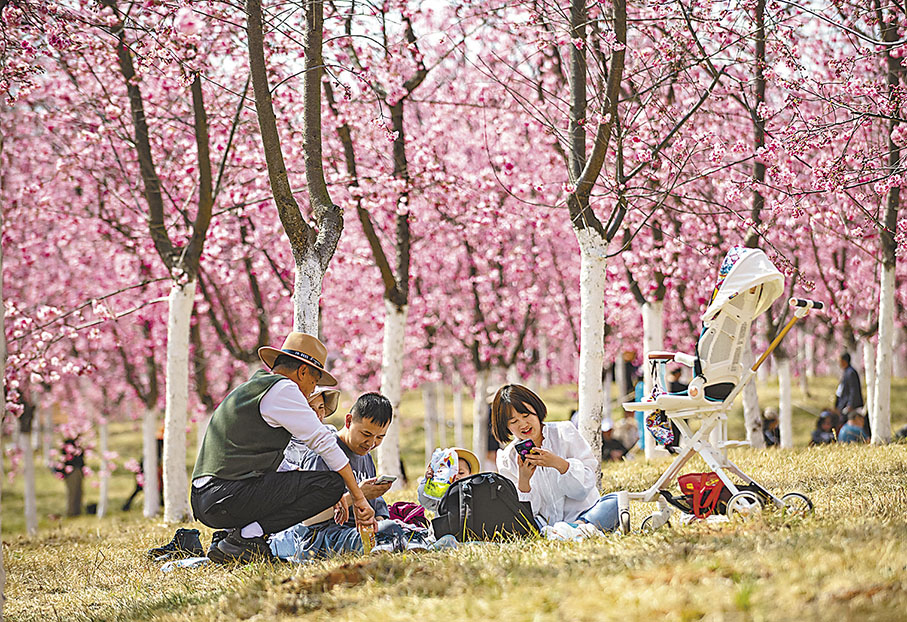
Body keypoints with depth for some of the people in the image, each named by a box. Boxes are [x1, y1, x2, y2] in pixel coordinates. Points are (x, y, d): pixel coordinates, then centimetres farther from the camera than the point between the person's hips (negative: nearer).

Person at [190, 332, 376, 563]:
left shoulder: (249, 388, 26)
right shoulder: (282, 388, -3)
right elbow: (324, 443, -5)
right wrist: (359, 498, -1)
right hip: (230, 497, -10)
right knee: (332, 483, -10)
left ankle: (229, 536, 11)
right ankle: (246, 536, -12)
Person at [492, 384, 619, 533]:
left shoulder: (564, 432, 0)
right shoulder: (507, 458, 3)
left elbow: (586, 485, -6)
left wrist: (558, 463, -24)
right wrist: (523, 481, -21)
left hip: (583, 514, -1)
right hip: (545, 523, 1)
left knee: (614, 502, -30)